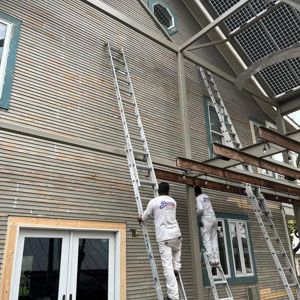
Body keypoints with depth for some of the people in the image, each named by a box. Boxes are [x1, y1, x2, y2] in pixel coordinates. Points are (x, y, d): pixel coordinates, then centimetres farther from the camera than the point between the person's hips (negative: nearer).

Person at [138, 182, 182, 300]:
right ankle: (177, 269, 21)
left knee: (168, 266, -3)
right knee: (177, 251, 38)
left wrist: (140, 218, 34)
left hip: (163, 237, -4)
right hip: (176, 234, 4)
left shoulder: (153, 201, -2)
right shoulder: (173, 201, 12)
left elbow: (145, 217, 9)